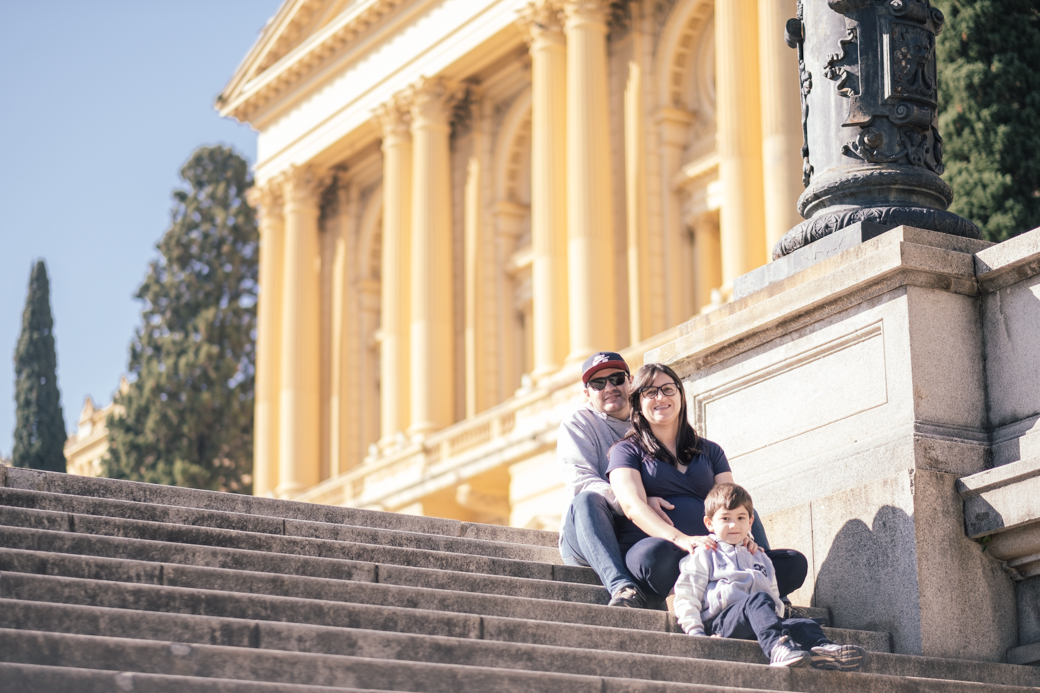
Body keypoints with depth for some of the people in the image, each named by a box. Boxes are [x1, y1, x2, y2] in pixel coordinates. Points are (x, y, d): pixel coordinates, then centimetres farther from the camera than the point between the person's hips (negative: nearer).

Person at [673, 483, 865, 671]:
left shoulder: (760, 558, 33)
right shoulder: (703, 555, 15)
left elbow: (774, 596, 35)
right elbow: (686, 596, 6)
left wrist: (778, 619, 12)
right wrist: (695, 631, -9)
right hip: (721, 619, -6)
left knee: (805, 625, -22)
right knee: (759, 600, -37)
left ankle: (821, 648, -56)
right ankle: (777, 646, -64)